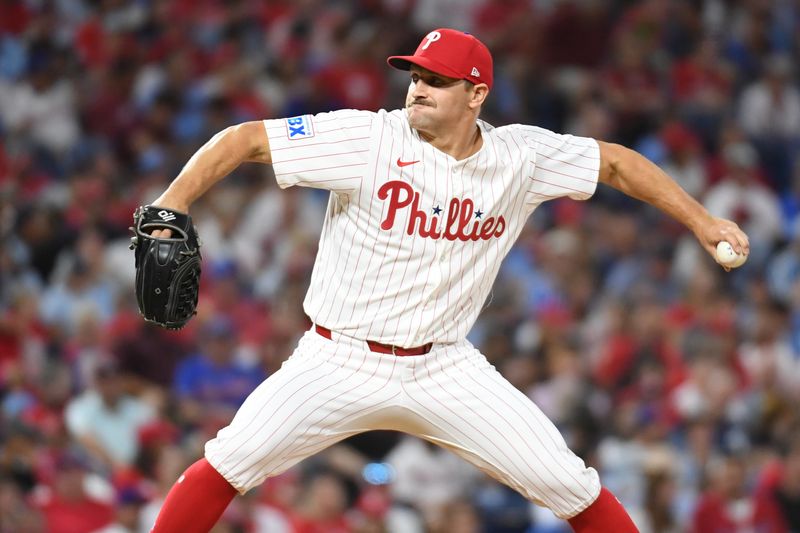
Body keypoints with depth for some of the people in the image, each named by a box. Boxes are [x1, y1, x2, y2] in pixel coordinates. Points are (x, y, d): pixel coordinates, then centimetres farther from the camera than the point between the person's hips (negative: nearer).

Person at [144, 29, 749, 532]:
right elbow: (245, 140, -16)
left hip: (445, 369, 2)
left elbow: (616, 162, 12)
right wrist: (167, 212, -28)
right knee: (231, 462, -20)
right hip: (340, 366, -2)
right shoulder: (369, 138, -14)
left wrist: (703, 222, 8)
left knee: (566, 482, -6)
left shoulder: (520, 156, -3)